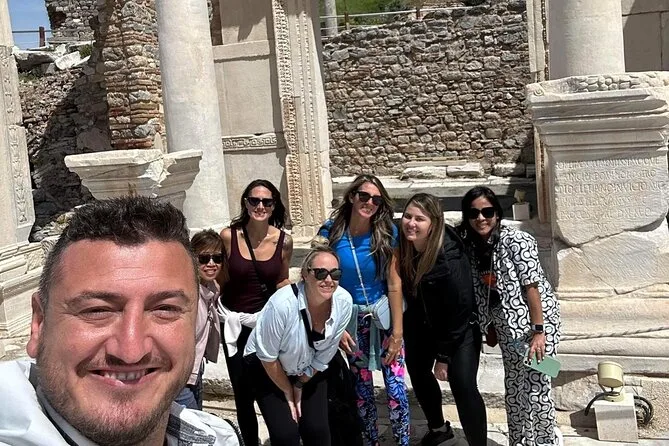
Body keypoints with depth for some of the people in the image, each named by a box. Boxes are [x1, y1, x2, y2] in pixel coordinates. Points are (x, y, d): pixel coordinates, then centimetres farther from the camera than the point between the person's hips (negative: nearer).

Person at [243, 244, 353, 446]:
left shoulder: (344, 302, -23)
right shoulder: (282, 304, -35)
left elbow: (324, 355, -7)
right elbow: (268, 357, -19)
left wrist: (300, 384, 1)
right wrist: (288, 392, -7)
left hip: (310, 369, 3)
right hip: (268, 368, -3)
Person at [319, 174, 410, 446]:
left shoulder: (386, 232, -12)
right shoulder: (331, 232, -11)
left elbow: (394, 283, -11)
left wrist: (397, 331, -12)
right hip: (352, 319, 1)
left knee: (396, 387, -1)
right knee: (362, 388, 11)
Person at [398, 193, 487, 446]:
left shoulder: (449, 259, -33)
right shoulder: (402, 244, -17)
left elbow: (460, 309, -25)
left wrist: (443, 356, -19)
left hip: (460, 327, -6)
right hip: (421, 323, 6)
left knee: (462, 386, -16)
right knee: (418, 373, 16)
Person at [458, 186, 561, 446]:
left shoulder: (517, 241, -19)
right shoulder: (472, 245, 0)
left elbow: (532, 287, -20)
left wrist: (538, 331, -21)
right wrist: (489, 327, 11)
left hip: (534, 324, -6)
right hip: (507, 327, 7)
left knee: (536, 388, -1)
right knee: (514, 388, 17)